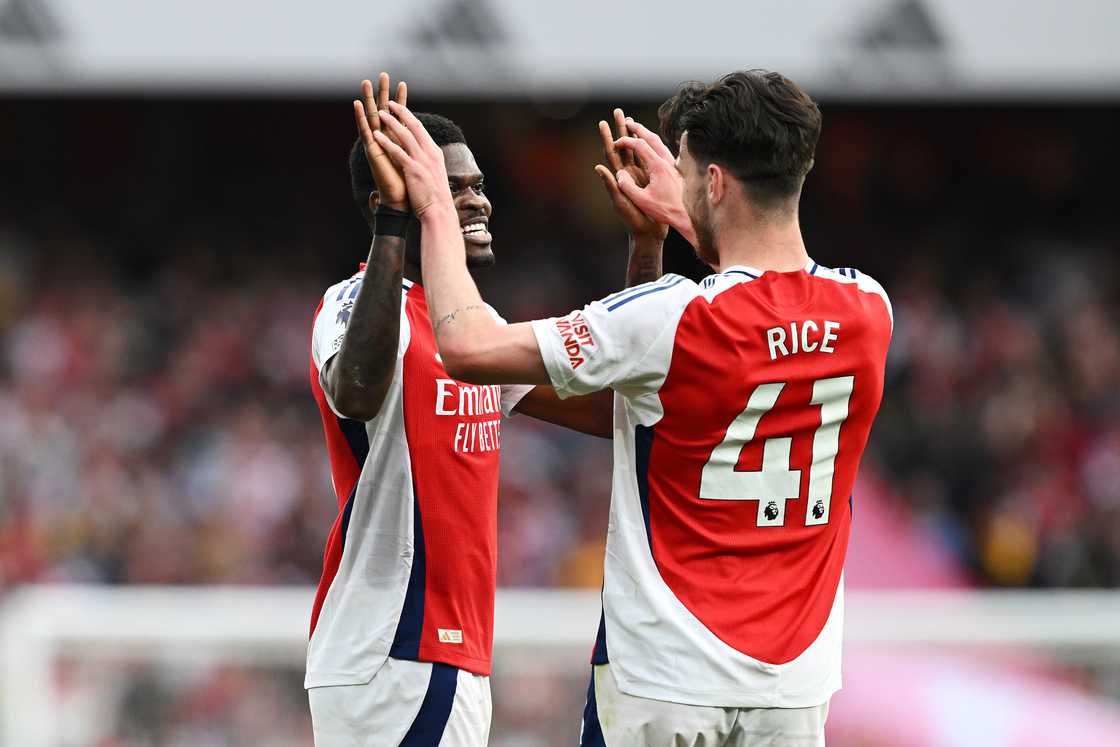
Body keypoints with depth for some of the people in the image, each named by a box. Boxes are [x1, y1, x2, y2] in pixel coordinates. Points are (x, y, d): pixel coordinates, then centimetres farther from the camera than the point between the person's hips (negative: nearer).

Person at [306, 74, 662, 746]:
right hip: (390, 663, -9)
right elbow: (356, 393, -36)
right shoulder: (358, 304, -11)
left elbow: (608, 409, 20)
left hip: (457, 658, 10)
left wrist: (648, 246, 14)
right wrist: (394, 222, -37)